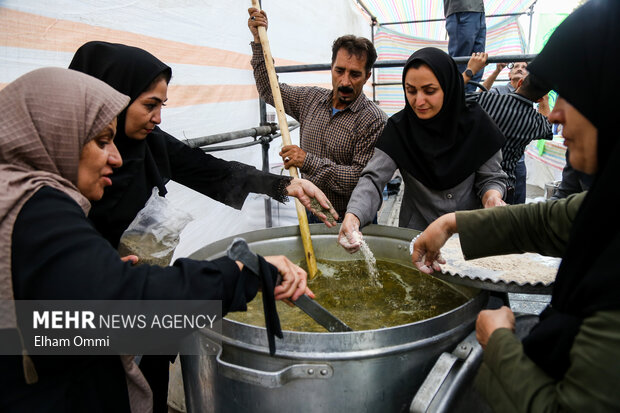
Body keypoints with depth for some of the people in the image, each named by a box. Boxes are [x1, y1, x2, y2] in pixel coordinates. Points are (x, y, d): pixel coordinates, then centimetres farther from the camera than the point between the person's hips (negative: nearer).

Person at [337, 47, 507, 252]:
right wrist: (353, 215, -32)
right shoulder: (399, 128, -5)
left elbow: (491, 177, 4)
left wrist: (492, 196, -20)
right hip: (416, 233, 0)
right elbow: (373, 178, -14)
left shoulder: (475, 122, -4)